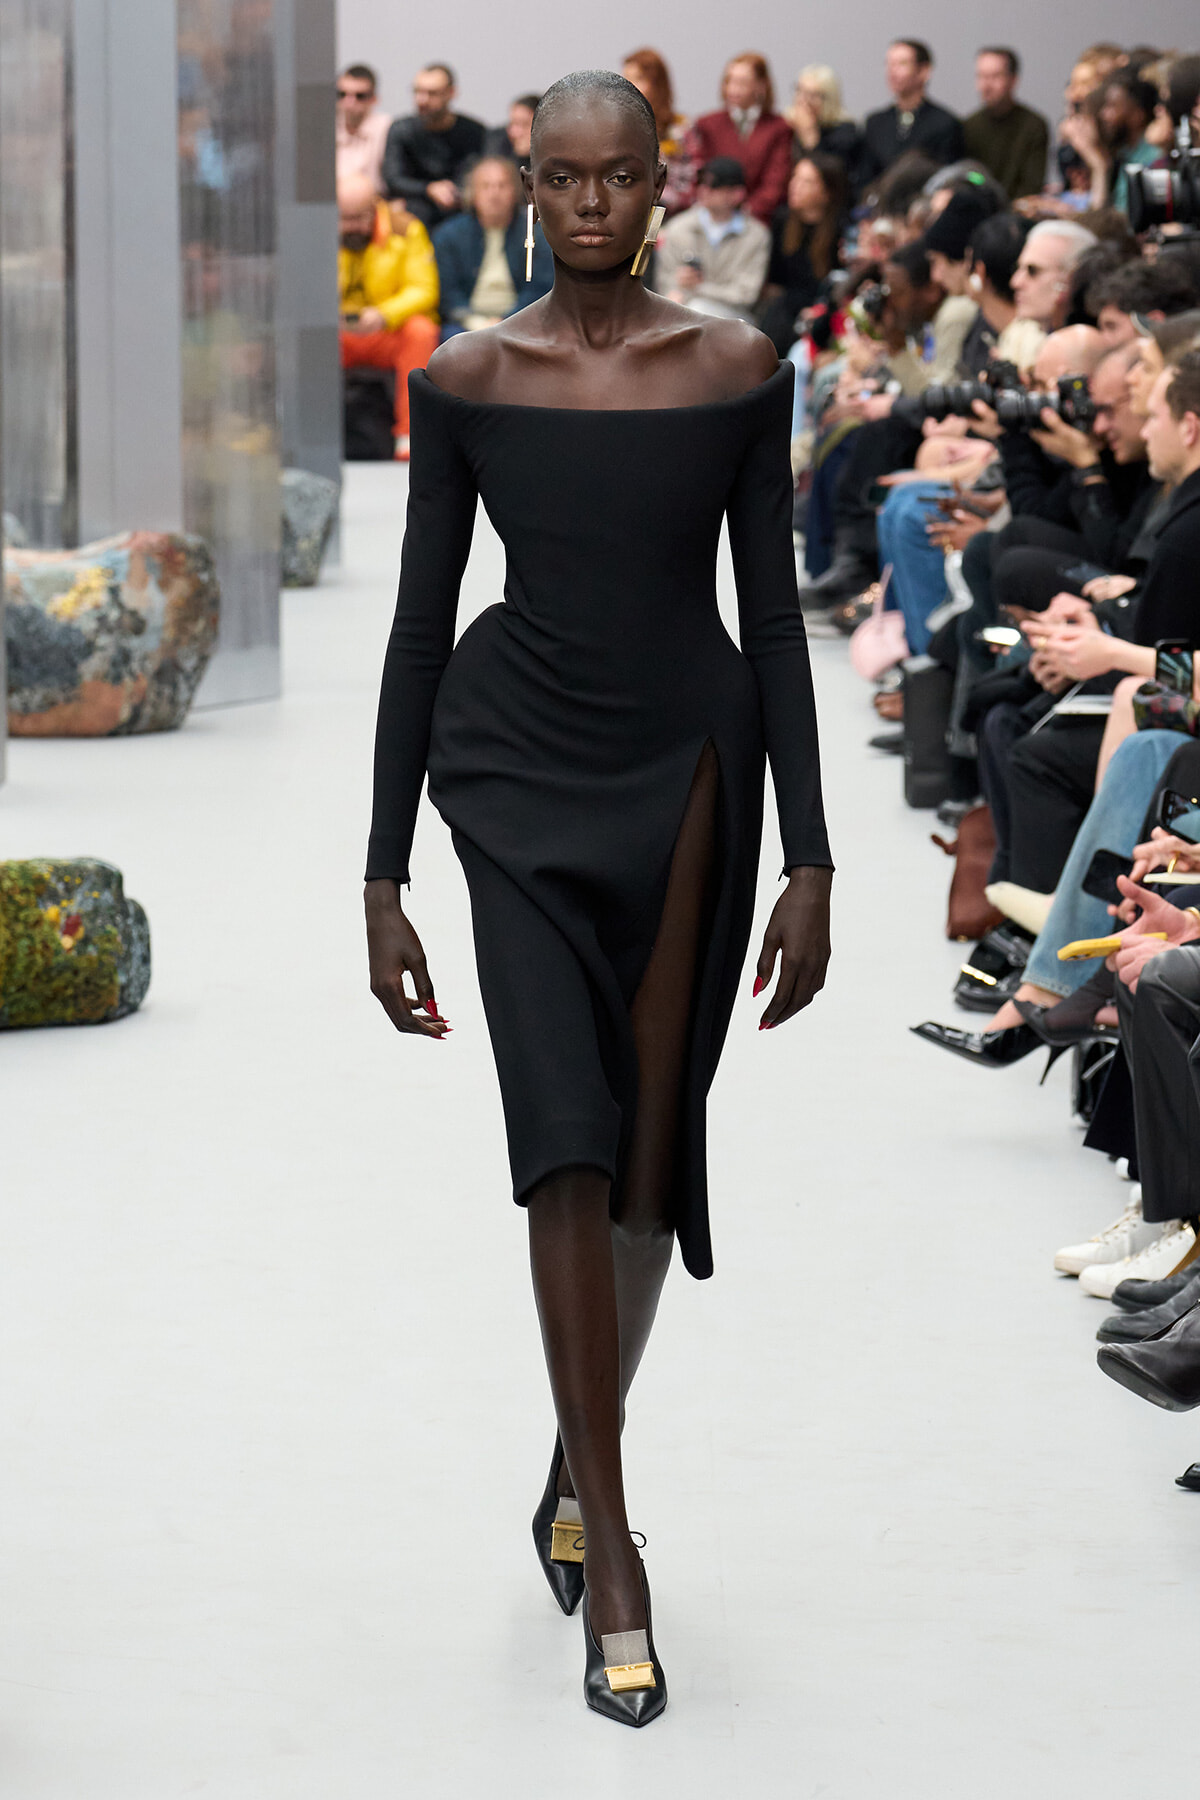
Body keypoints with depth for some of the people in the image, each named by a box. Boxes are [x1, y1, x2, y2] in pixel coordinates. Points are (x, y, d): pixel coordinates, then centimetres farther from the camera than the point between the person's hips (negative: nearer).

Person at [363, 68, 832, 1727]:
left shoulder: (735, 371, -2)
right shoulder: (466, 382, -2)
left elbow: (776, 616, 1)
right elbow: (420, 624, 1)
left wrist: (810, 862, -3)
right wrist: (384, 878, -1)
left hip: (687, 778, 1)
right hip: (520, 779, -1)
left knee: (648, 1161, 6)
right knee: (570, 1136, -15)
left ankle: (576, 1476, 31)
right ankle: (612, 1559, -12)